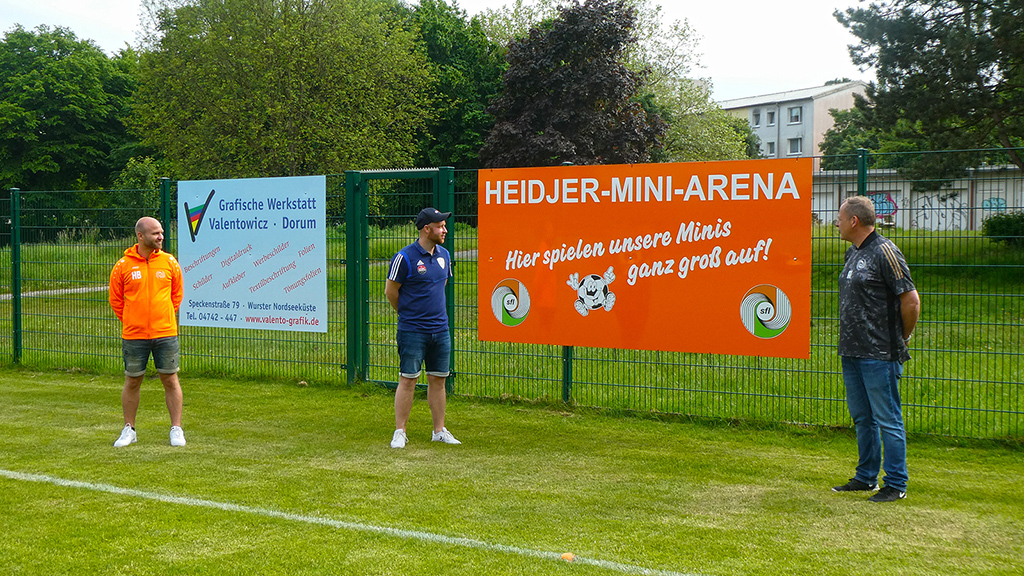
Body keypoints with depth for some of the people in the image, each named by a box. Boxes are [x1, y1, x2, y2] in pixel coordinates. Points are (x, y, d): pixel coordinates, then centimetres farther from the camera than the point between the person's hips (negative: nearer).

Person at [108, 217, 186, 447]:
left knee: (170, 380, 4)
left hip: (165, 333, 1)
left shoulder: (170, 262, 2)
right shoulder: (123, 265, -2)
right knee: (132, 382, 9)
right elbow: (115, 299, 9)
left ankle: (176, 429, 12)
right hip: (133, 335, 0)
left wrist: (164, 318, 11)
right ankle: (129, 429, 23)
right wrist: (131, 322, 8)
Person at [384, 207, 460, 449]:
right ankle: (400, 431, 7)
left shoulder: (444, 255, 9)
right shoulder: (405, 257, -11)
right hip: (412, 331, -6)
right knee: (408, 379, -2)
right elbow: (390, 291, -3)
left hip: (440, 329, 6)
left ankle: (440, 431, 19)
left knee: (438, 380, 10)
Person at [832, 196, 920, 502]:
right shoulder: (853, 253, 14)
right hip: (851, 351, 9)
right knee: (862, 418, 16)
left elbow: (911, 301, -15)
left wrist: (900, 340, -3)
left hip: (879, 355, -9)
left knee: (887, 420, -2)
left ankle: (896, 485, 5)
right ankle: (866, 477, 27)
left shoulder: (884, 252, -13)